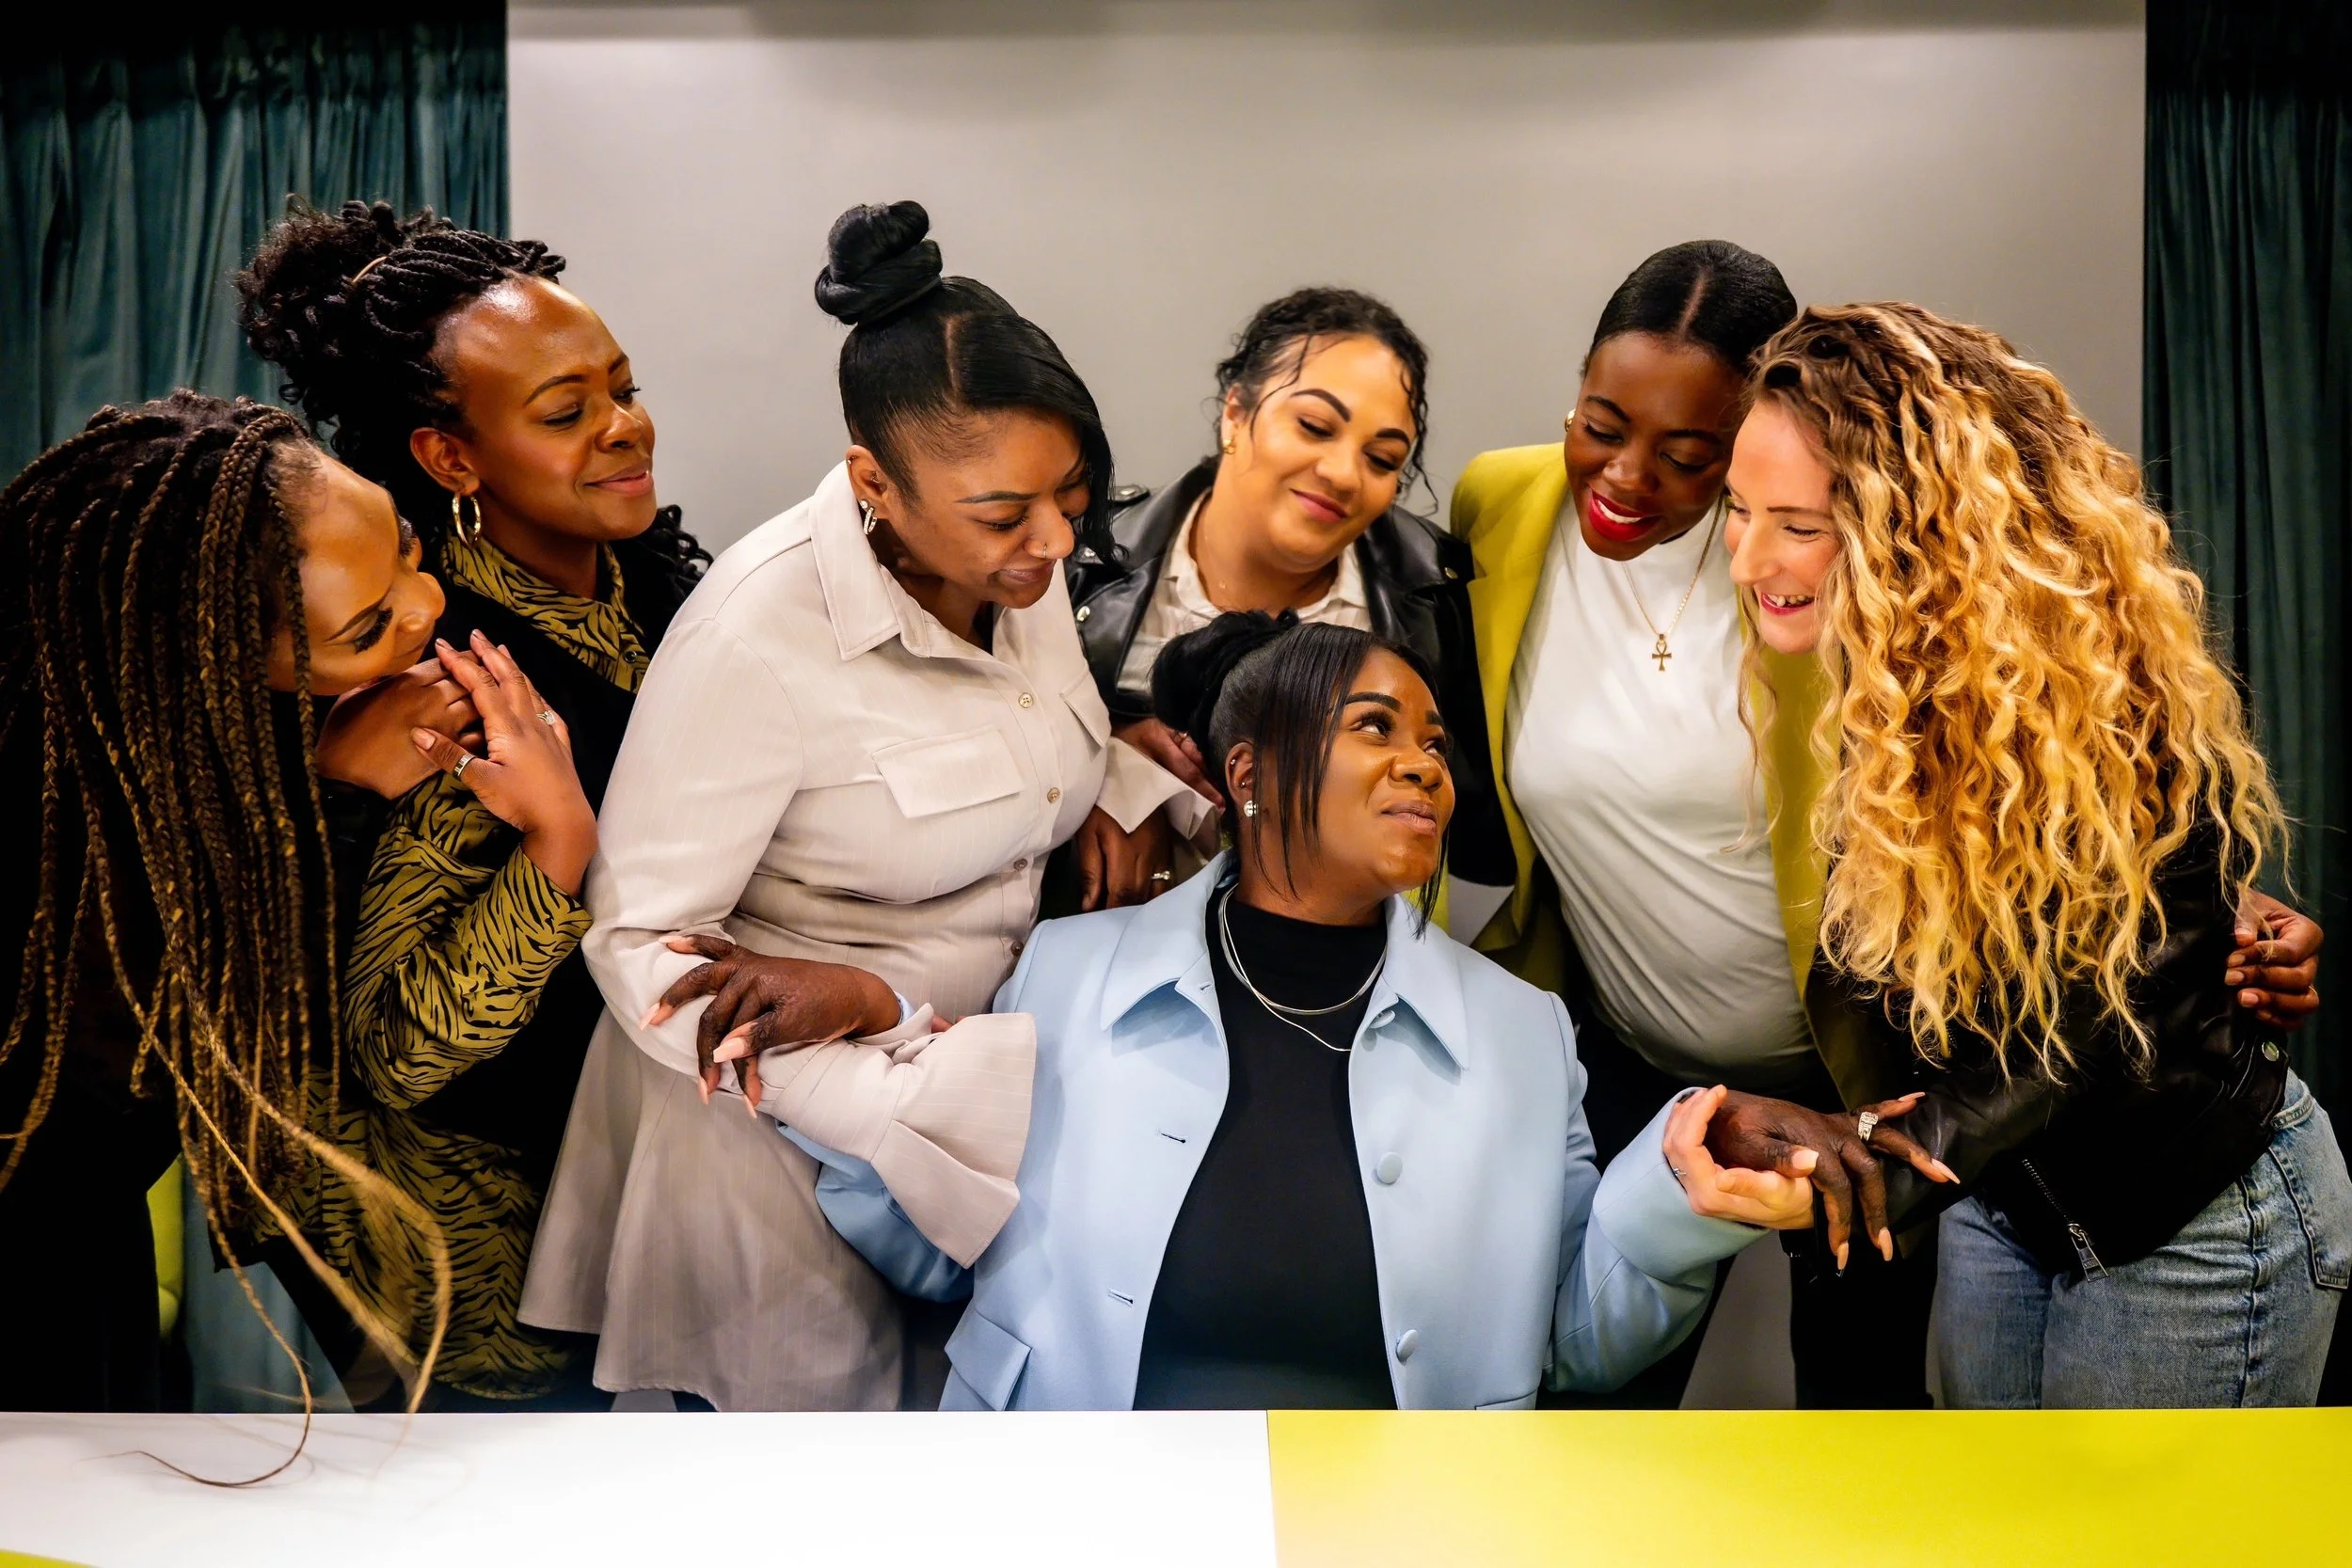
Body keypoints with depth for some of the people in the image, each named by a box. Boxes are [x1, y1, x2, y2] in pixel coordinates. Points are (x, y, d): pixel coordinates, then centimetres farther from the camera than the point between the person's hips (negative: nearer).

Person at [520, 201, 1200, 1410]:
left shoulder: (1023, 558, -5)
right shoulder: (761, 633, -26)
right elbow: (634, 939, -22)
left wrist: (1125, 791, -4)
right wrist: (860, 1003, -39)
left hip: (978, 1071, 6)